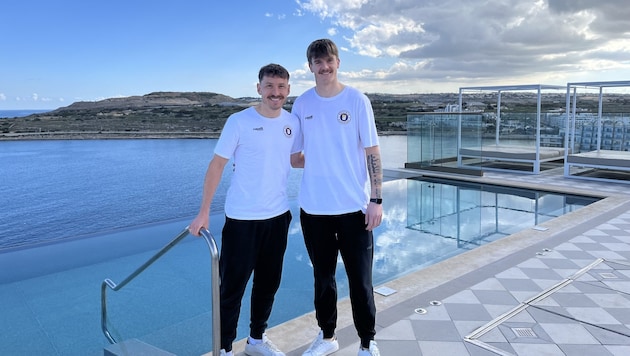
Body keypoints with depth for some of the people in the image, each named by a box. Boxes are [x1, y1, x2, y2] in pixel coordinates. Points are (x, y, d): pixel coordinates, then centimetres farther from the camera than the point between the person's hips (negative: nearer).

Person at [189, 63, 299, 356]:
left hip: (278, 216, 5)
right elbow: (216, 165, -9)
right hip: (242, 218, -5)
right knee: (232, 287, 4)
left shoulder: (292, 123, 3)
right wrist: (203, 212, -13)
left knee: (268, 283, 16)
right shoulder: (239, 122, -10)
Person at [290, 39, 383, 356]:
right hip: (314, 207, 3)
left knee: (360, 279, 5)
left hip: (354, 206, -2)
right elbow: (294, 157, 11)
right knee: (322, 277, 15)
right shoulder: (302, 104, 3)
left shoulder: (357, 100, -3)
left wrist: (376, 199, -8)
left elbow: (372, 153, -4)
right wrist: (323, 161, -5)